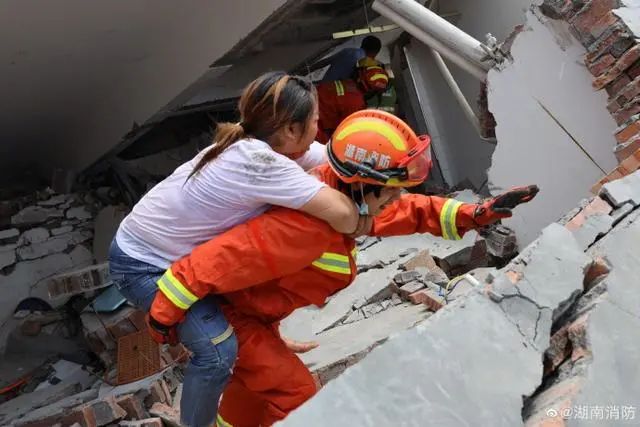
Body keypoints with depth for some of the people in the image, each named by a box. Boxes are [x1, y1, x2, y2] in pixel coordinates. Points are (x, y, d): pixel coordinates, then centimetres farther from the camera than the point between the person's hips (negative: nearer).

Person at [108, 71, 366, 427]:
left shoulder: (255, 143, -8)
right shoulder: (261, 163, -34)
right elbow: (343, 215, -37)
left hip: (180, 251, 9)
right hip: (142, 265, -9)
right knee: (218, 349, -17)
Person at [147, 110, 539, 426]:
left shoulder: (347, 197, -12)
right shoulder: (307, 226, -39)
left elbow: (409, 211, 0)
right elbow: (216, 260, -36)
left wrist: (476, 213, -11)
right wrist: (164, 315, -26)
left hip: (251, 305, 9)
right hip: (229, 313, -9)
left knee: (258, 373, 29)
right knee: (296, 394, -4)